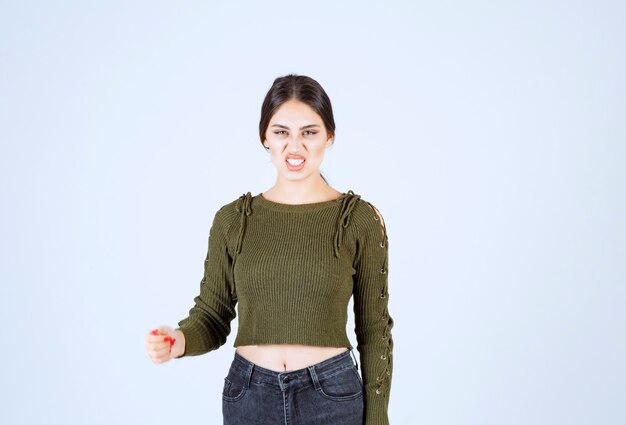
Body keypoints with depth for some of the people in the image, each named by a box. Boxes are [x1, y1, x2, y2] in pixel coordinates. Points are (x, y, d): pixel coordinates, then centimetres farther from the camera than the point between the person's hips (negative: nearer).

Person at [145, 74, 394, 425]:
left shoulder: (361, 219, -6)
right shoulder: (232, 219, 0)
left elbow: (374, 330, -2)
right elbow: (213, 316, 4)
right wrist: (178, 341, -17)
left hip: (332, 395, -2)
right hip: (249, 397, 2)